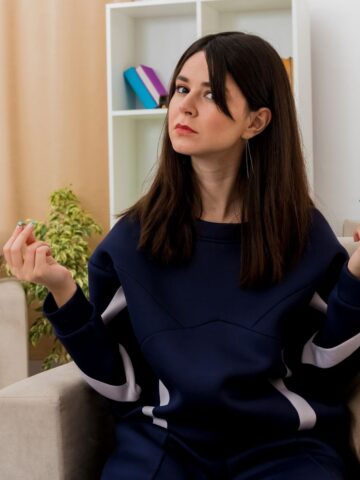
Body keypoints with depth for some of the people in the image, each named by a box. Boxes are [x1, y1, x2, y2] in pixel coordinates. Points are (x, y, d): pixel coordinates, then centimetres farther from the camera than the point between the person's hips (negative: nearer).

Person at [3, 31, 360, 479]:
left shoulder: (304, 233, -3)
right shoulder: (133, 235, -1)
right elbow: (120, 384, -1)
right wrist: (62, 291, -13)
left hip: (284, 443, 0)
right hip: (166, 439, 1)